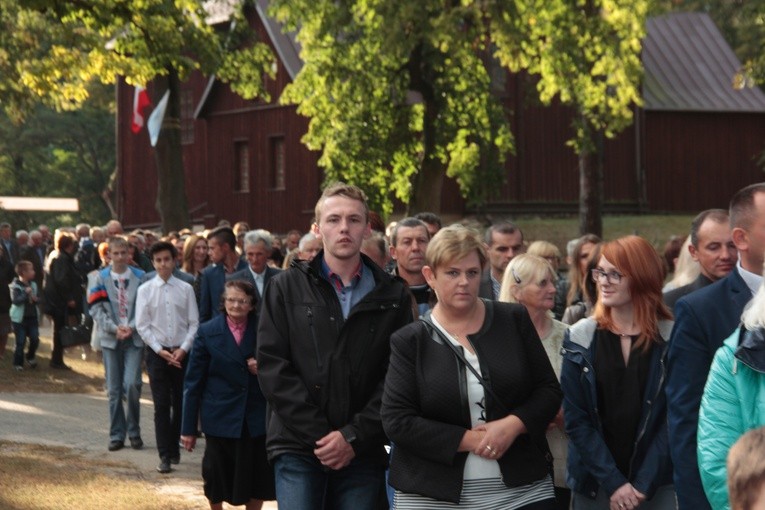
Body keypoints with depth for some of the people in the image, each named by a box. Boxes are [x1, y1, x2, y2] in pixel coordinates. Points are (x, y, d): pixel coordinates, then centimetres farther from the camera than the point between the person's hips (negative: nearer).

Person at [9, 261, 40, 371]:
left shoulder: (33, 284, 7)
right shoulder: (15, 286, -12)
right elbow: (15, 300, -24)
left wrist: (35, 299, -5)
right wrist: (26, 293, -32)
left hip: (32, 317, 5)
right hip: (20, 319, -5)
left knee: (35, 339, 1)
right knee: (21, 342, -2)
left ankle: (30, 357, 25)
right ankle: (18, 363, 13)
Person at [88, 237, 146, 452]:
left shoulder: (140, 277, 3)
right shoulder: (99, 278, 5)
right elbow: (96, 309, -1)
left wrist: (132, 327, -14)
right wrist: (115, 328, -13)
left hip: (135, 338, -1)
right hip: (110, 338, 1)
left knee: (132, 385, -12)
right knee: (114, 389, 3)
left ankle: (134, 431, 4)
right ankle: (116, 435, 11)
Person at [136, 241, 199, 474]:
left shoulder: (185, 289, 0)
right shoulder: (145, 290, 0)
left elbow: (194, 323, 2)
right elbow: (142, 326, -1)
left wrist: (183, 349, -9)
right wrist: (160, 350, -8)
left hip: (181, 353, 1)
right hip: (157, 352, -1)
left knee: (180, 403, 9)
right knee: (161, 405, -4)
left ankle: (174, 447, 25)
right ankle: (165, 455, -3)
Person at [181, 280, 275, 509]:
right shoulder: (207, 333, 0)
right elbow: (193, 382, 0)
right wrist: (188, 428, -2)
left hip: (257, 417, 1)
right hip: (220, 418, -1)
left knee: (257, 481, 3)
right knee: (217, 480, 7)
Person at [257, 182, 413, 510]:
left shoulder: (392, 297, 7)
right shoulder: (286, 288, 6)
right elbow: (272, 366, -2)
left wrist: (354, 436, -10)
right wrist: (319, 434, -10)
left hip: (362, 453, 1)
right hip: (298, 449, -1)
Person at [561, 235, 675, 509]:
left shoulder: (671, 340, -3)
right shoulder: (580, 339, -1)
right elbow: (576, 419, -3)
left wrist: (644, 484, -12)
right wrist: (613, 482, -11)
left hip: (659, 484, -1)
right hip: (594, 485, 1)